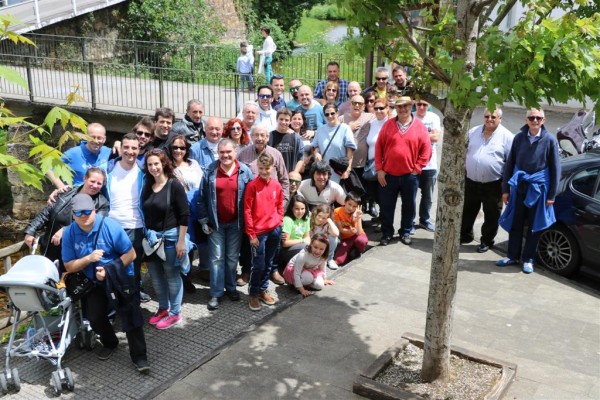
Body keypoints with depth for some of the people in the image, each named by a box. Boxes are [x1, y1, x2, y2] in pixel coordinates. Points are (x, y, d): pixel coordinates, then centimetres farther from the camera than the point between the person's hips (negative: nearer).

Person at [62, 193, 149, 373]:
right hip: (96, 283, 4)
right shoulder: (69, 233, -10)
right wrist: (88, 259, -26)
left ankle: (139, 356, -7)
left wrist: (110, 270, -27)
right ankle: (110, 343, 27)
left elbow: (131, 254, -18)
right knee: (95, 318, -5)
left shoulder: (110, 225, -21)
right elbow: (69, 266, -7)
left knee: (130, 316, -17)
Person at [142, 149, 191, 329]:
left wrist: (181, 241, -16)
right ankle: (163, 308, 32)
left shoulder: (174, 185, -12)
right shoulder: (147, 186, 5)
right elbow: (145, 213, 11)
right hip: (150, 237, 6)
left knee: (172, 276, 6)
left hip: (170, 236, -5)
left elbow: (184, 215, -13)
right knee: (156, 277, 14)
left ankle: (175, 313, 19)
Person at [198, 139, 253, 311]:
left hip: (236, 222, 1)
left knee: (232, 257, 12)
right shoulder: (210, 171, -5)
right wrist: (203, 220, -3)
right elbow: (202, 198, -1)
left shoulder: (245, 171, -4)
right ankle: (216, 293, 10)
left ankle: (231, 288, 28)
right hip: (216, 222, -1)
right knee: (216, 258, 3)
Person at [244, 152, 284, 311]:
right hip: (259, 231, -5)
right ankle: (253, 294, 14)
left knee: (268, 263, 14)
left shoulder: (276, 185, 3)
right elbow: (247, 211, -10)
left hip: (275, 230, 5)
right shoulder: (252, 186, -10)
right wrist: (251, 234, -11)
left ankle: (263, 290, 28)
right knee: (259, 265, -1)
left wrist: (279, 222, 2)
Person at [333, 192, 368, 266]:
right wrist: (350, 231, -33)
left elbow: (359, 232, -22)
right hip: (345, 239, 0)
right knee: (337, 261, -25)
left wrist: (358, 218, -35)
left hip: (357, 236, 0)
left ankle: (357, 251, -4)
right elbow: (341, 230, -12)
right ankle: (351, 251, 6)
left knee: (361, 240, -39)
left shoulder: (357, 213, -14)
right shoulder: (337, 212, -14)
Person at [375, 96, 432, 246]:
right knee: (386, 206, 6)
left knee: (408, 206, 11)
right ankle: (387, 233, 21)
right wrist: (379, 169, -3)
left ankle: (405, 232, 27)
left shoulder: (419, 126, -1)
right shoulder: (388, 125, 1)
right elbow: (379, 148, 2)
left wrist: (417, 169, -5)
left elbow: (426, 150, 0)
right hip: (388, 174, 0)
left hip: (410, 176, 0)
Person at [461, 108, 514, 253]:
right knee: (467, 211, 15)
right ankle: (465, 235, 32)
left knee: (491, 215, 7)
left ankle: (486, 241, 22)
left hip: (493, 185, -3)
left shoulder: (507, 137, -6)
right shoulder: (473, 132, 7)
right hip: (471, 182, 4)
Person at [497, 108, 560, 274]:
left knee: (534, 226, 7)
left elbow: (555, 168, -3)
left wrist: (552, 195, -4)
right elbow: (510, 163, 5)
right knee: (515, 223, 9)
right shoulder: (519, 137, 0)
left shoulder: (550, 140, -6)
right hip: (518, 186, 2)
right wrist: (505, 189, 3)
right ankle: (512, 256, 23)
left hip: (539, 188, -2)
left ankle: (528, 259, 19)